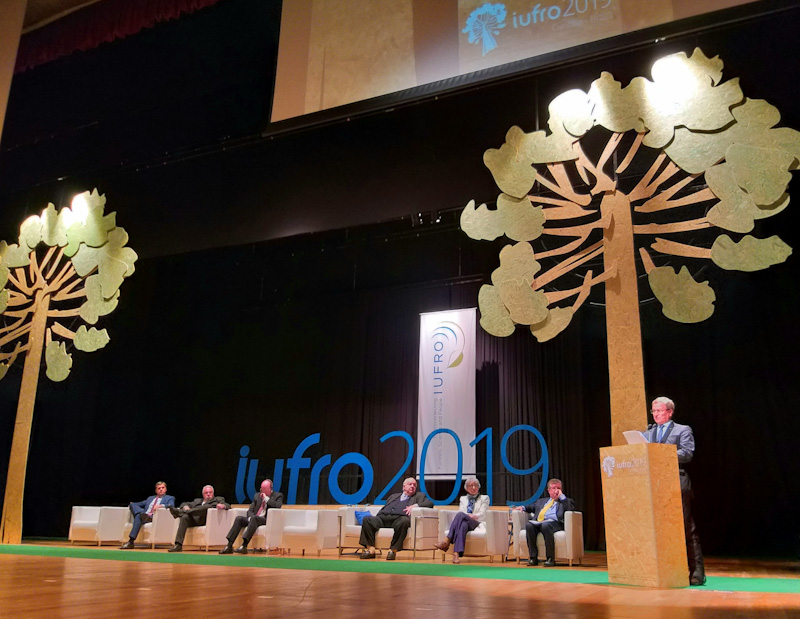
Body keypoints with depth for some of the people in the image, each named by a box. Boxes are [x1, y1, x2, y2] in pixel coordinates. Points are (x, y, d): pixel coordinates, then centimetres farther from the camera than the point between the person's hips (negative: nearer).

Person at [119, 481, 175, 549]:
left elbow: (171, 505, -3)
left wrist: (161, 505, -20)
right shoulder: (150, 498, 35)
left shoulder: (170, 498, 17)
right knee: (132, 504, -16)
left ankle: (131, 541, -39)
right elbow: (141, 503, 29)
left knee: (138, 517, -33)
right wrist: (131, 504, 11)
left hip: (155, 518, -5)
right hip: (145, 514, 5)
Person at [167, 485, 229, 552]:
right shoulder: (197, 501, 37)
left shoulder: (218, 499, 26)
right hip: (192, 519, 3)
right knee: (185, 517, -30)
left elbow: (228, 506, 7)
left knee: (208, 506, -31)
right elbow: (184, 504, 28)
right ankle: (178, 545, -39)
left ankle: (180, 512, -41)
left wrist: (223, 506, -18)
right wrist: (185, 506, 2)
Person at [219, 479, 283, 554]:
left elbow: (278, 506, -15)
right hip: (253, 519, 6)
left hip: (267, 520, -5)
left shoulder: (278, 496, 6)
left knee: (254, 518, -36)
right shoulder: (257, 495, 20)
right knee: (239, 518, -20)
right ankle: (229, 546, -25)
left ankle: (244, 546, -44)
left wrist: (266, 498, -8)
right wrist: (250, 517, -7)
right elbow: (250, 510, 15)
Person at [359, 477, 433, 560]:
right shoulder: (394, 496, 35)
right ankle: (371, 549, -25)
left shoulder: (419, 496, 25)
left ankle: (393, 550, -32)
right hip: (383, 517, 4)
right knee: (367, 519, -23)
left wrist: (415, 505, -7)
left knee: (404, 521, -39)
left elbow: (430, 503, 8)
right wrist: (377, 516, 9)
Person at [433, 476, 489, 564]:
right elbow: (460, 511, 11)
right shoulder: (463, 499, 30)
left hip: (477, 524, -3)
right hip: (464, 521, 3)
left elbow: (482, 514, 6)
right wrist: (468, 515, -13)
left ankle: (447, 542, -49)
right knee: (463, 524, -40)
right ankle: (457, 554, -56)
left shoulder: (484, 498, 21)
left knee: (461, 514, -37)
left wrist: (473, 516, -15)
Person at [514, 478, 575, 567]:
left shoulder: (565, 501, 23)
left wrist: (562, 496, 5)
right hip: (538, 522, 4)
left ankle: (550, 558, -31)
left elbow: (571, 509, 2)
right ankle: (533, 557, -25)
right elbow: (531, 507, 33)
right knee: (529, 525, -30)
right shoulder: (541, 501, 35)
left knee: (545, 526, -39)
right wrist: (523, 507, 12)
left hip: (554, 523, -4)